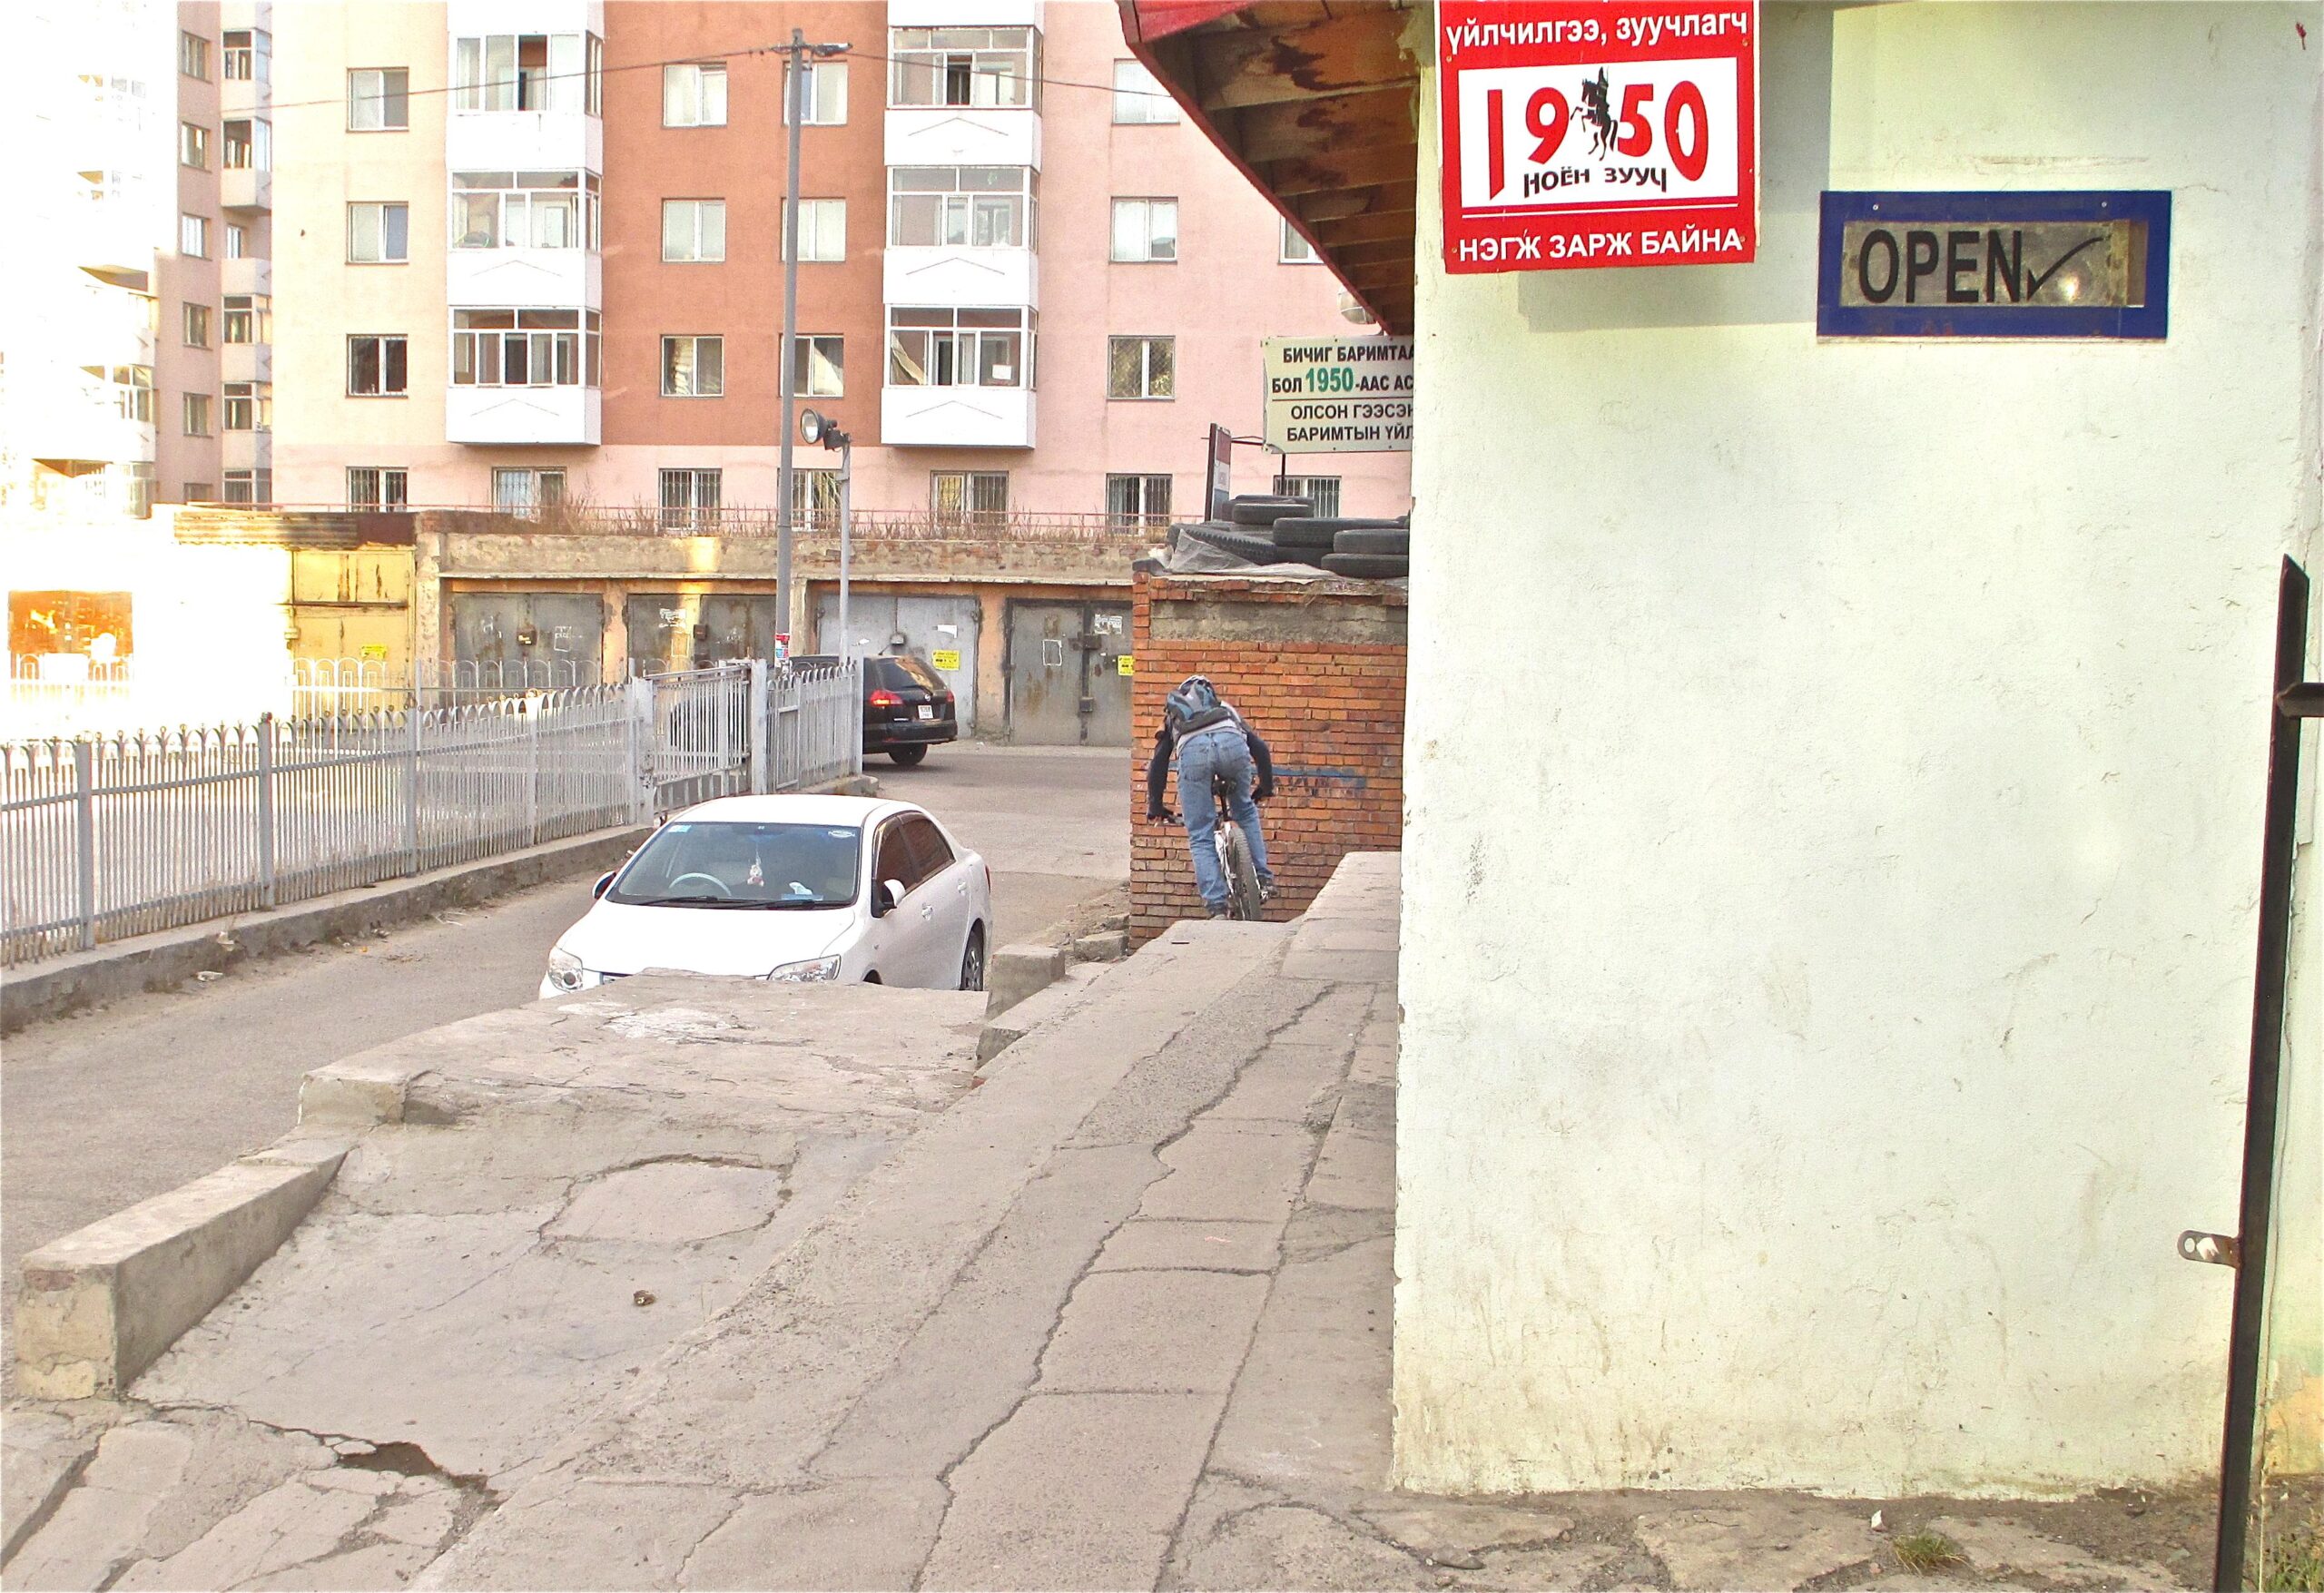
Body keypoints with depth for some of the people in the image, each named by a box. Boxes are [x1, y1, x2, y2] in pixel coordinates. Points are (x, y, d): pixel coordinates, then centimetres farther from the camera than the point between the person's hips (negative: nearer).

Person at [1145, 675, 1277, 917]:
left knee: (1200, 838, 8)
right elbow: (1259, 747, 36)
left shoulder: (1173, 718, 41)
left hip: (1192, 750, -1)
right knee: (1245, 811, 29)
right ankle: (1263, 877, 24)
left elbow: (1157, 766, 35)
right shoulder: (1226, 710, 44)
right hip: (1231, 743, 1)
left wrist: (1155, 807, 44)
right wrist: (1266, 786, 49)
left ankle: (1217, 906, 0)